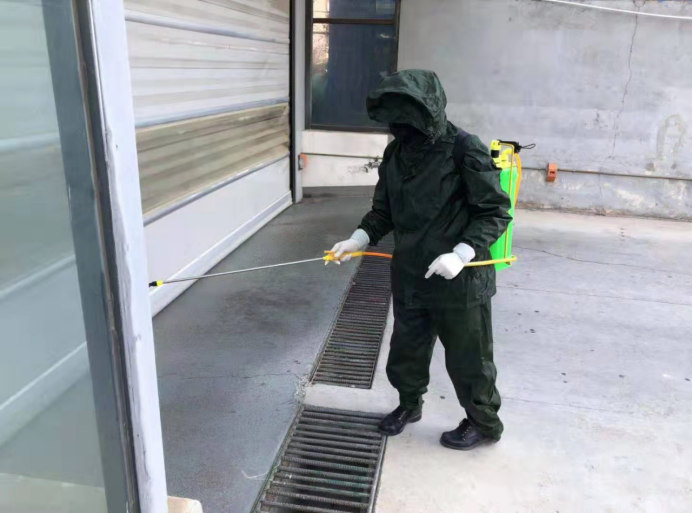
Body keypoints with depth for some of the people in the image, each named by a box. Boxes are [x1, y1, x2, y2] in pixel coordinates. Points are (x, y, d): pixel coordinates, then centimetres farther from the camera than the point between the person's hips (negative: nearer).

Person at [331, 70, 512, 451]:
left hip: (459, 279, -6)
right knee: (406, 347, 20)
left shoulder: (464, 149, -17)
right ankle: (409, 404, 47)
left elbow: (495, 211, -13)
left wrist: (461, 253, -25)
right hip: (408, 275, 6)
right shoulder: (396, 153, 2)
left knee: (467, 355, 11)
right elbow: (384, 210, 10)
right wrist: (359, 239, -6)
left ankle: (484, 423, 35)